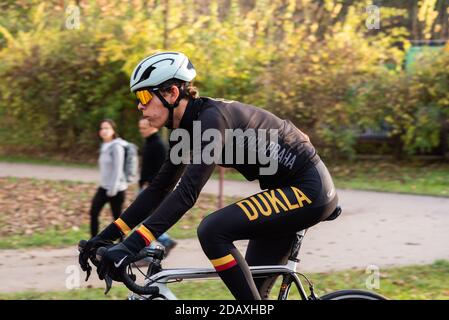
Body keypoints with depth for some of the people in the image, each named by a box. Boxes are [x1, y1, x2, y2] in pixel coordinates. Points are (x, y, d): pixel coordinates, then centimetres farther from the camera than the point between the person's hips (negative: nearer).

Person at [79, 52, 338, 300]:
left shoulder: (212, 118, -23)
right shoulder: (189, 126, 5)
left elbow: (187, 193, -31)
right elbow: (160, 189, 10)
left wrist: (131, 246, -36)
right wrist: (107, 235, 3)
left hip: (308, 189, -10)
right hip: (288, 189, 10)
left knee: (213, 231, -23)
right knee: (250, 287, 7)